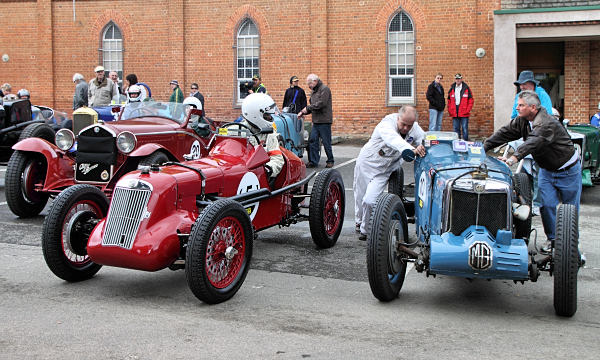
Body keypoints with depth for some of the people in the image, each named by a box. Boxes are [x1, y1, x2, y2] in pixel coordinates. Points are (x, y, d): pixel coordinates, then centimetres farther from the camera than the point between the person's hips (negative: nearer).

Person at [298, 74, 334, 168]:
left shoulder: (324, 89, -8)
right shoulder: (314, 91, 20)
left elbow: (321, 103, -19)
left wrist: (308, 108, -12)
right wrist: (302, 112, 8)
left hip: (324, 121, -8)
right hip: (316, 121, 8)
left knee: (326, 142, -1)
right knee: (312, 140, 3)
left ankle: (330, 161, 11)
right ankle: (313, 162, 7)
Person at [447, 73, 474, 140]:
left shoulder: (466, 88, 2)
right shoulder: (452, 89, 11)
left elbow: (470, 100, 1)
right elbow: (449, 101, 15)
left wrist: (467, 110, -8)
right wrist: (450, 110, 5)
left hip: (464, 113, -3)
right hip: (455, 114, 3)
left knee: (464, 129, -4)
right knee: (456, 129, 7)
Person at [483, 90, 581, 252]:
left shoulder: (547, 124, -32)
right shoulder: (522, 120, -6)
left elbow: (533, 143, -46)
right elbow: (505, 133, -7)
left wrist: (514, 158, -59)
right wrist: (483, 147, -17)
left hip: (568, 170, -6)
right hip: (546, 170, 6)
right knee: (547, 205, -2)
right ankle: (552, 239, 12)